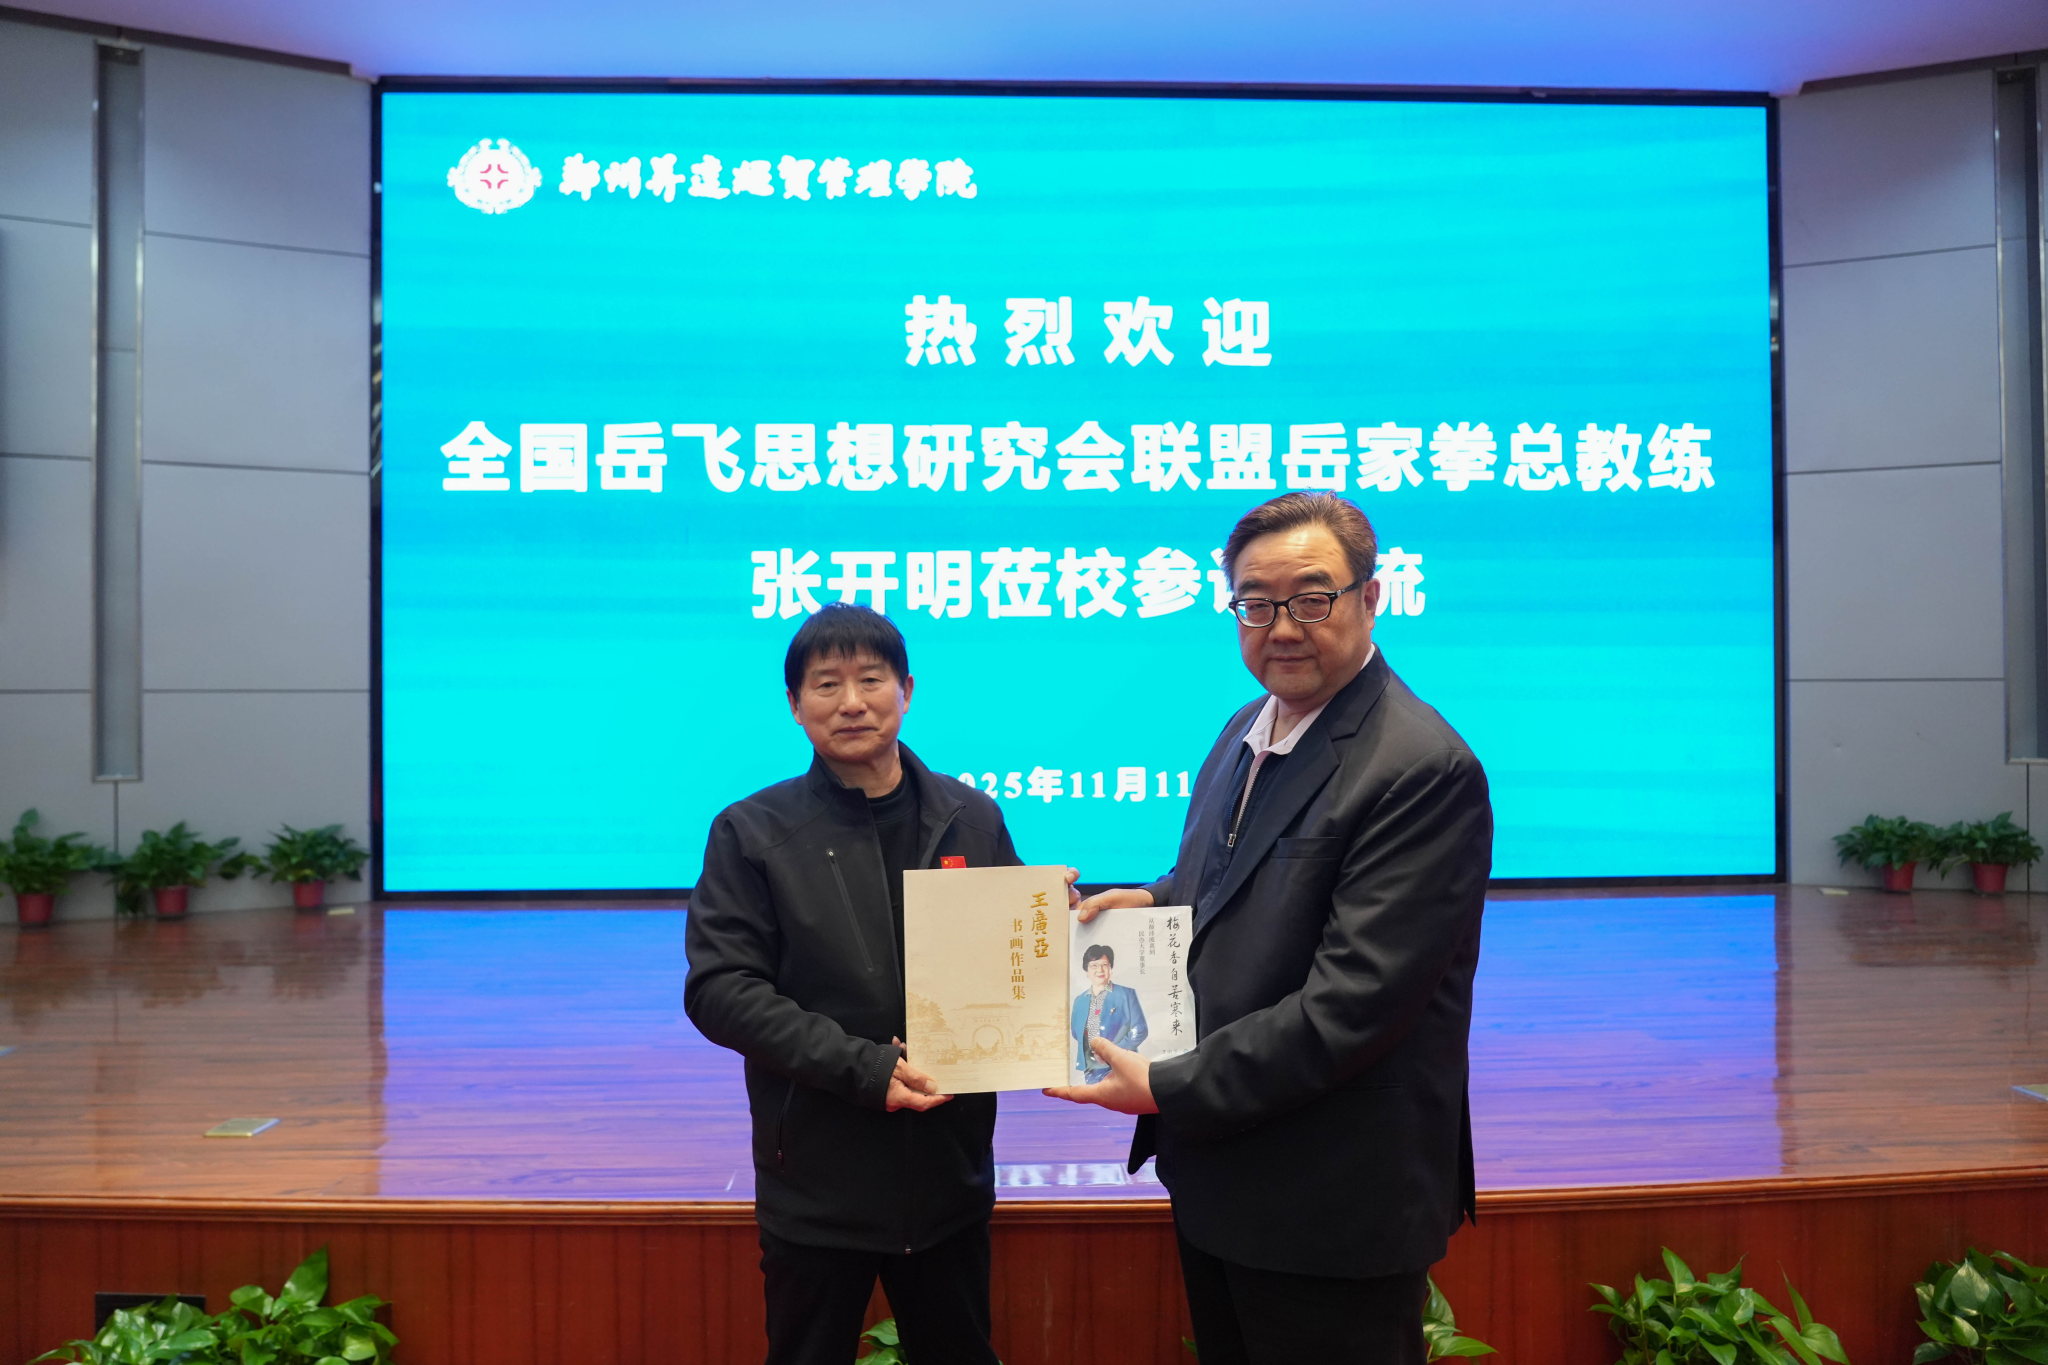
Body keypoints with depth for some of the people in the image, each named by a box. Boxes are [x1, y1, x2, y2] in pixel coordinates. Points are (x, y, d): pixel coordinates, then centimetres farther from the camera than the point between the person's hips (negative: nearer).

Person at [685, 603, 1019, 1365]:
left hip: (949, 1172, 2)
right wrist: (863, 1067, -19)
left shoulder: (971, 819, 4)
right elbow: (720, 989, -10)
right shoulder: (753, 832, -3)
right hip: (816, 1182, -2)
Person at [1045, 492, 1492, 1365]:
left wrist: (1169, 1089, -20)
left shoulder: (1425, 770, -22)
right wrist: (1153, 901, -3)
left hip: (1331, 1206, -8)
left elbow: (1349, 1002, -26)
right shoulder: (1249, 729, 7)